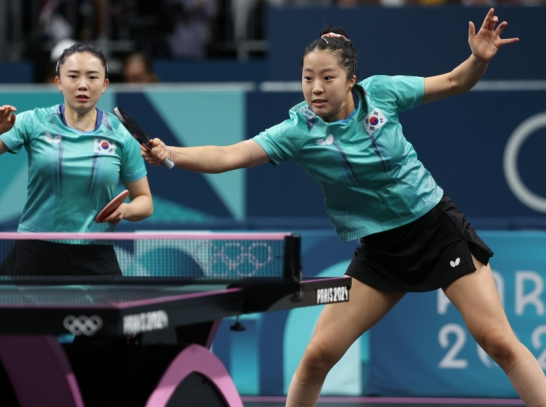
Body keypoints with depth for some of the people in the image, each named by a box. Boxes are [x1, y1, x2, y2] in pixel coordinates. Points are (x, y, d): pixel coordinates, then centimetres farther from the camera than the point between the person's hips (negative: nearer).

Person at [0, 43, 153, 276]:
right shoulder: (34, 122, -2)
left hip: (94, 260, 1)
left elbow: (144, 202, 8)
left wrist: (125, 210, -14)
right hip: (33, 254, 0)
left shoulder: (120, 136, 1)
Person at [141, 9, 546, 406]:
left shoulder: (380, 92, -11)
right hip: (380, 250, 1)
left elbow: (455, 83, 1)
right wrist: (169, 154, -38)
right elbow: (228, 156, -23)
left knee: (498, 342, -9)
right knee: (317, 356, -3)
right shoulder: (298, 131, -13)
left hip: (437, 225, -1)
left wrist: (480, 58, -19)